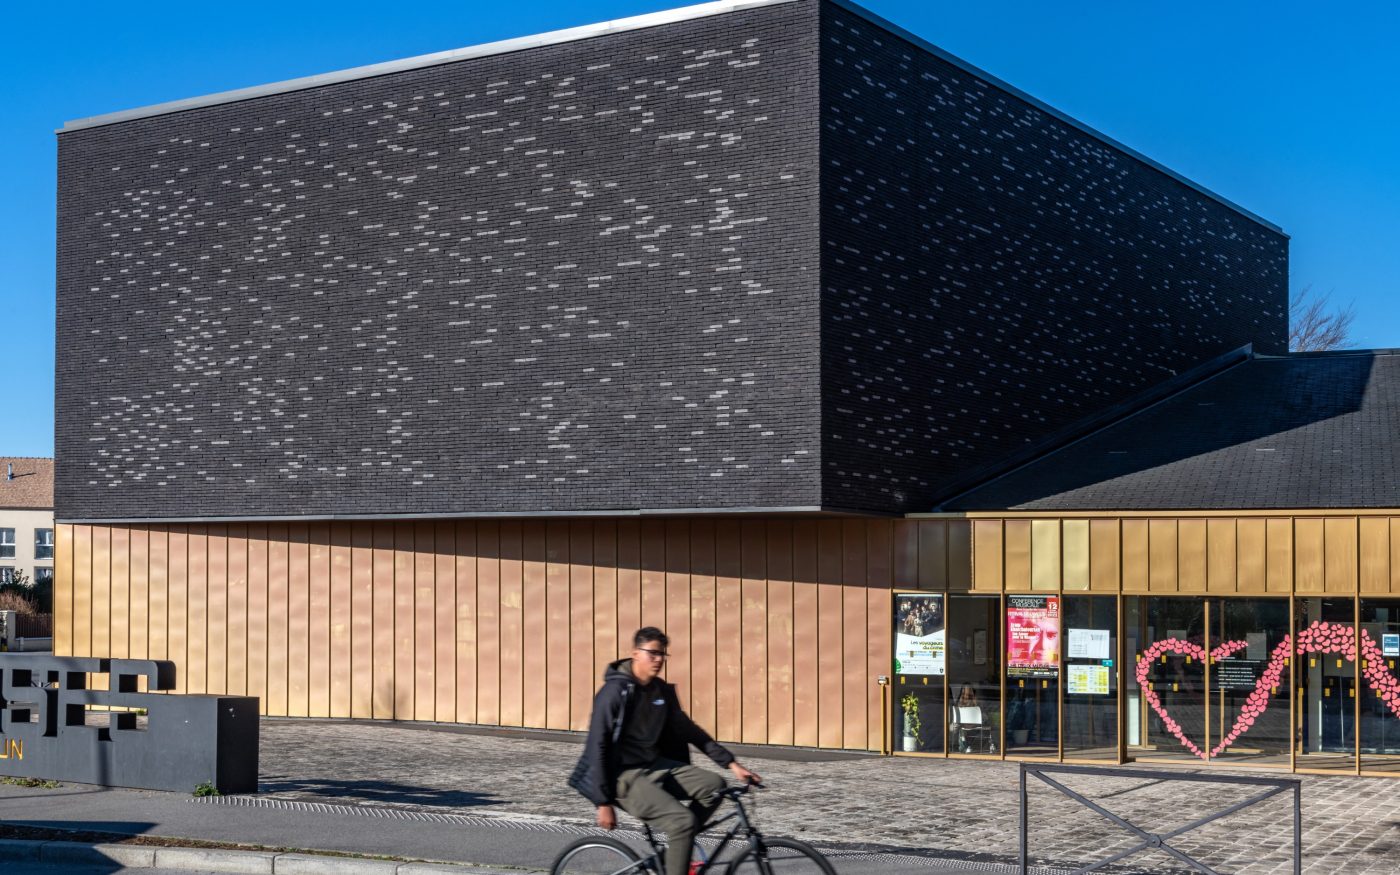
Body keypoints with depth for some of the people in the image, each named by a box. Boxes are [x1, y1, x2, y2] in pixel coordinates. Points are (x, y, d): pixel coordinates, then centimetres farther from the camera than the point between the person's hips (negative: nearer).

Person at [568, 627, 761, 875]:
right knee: (683, 820, -24)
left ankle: (677, 844, 2)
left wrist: (731, 763, 5)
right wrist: (604, 802, -17)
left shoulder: (662, 690, 6)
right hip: (626, 777, -8)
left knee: (713, 786, -11)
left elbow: (688, 730, 12)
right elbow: (598, 747, -16)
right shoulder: (615, 691, -16)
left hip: (655, 766, 8)